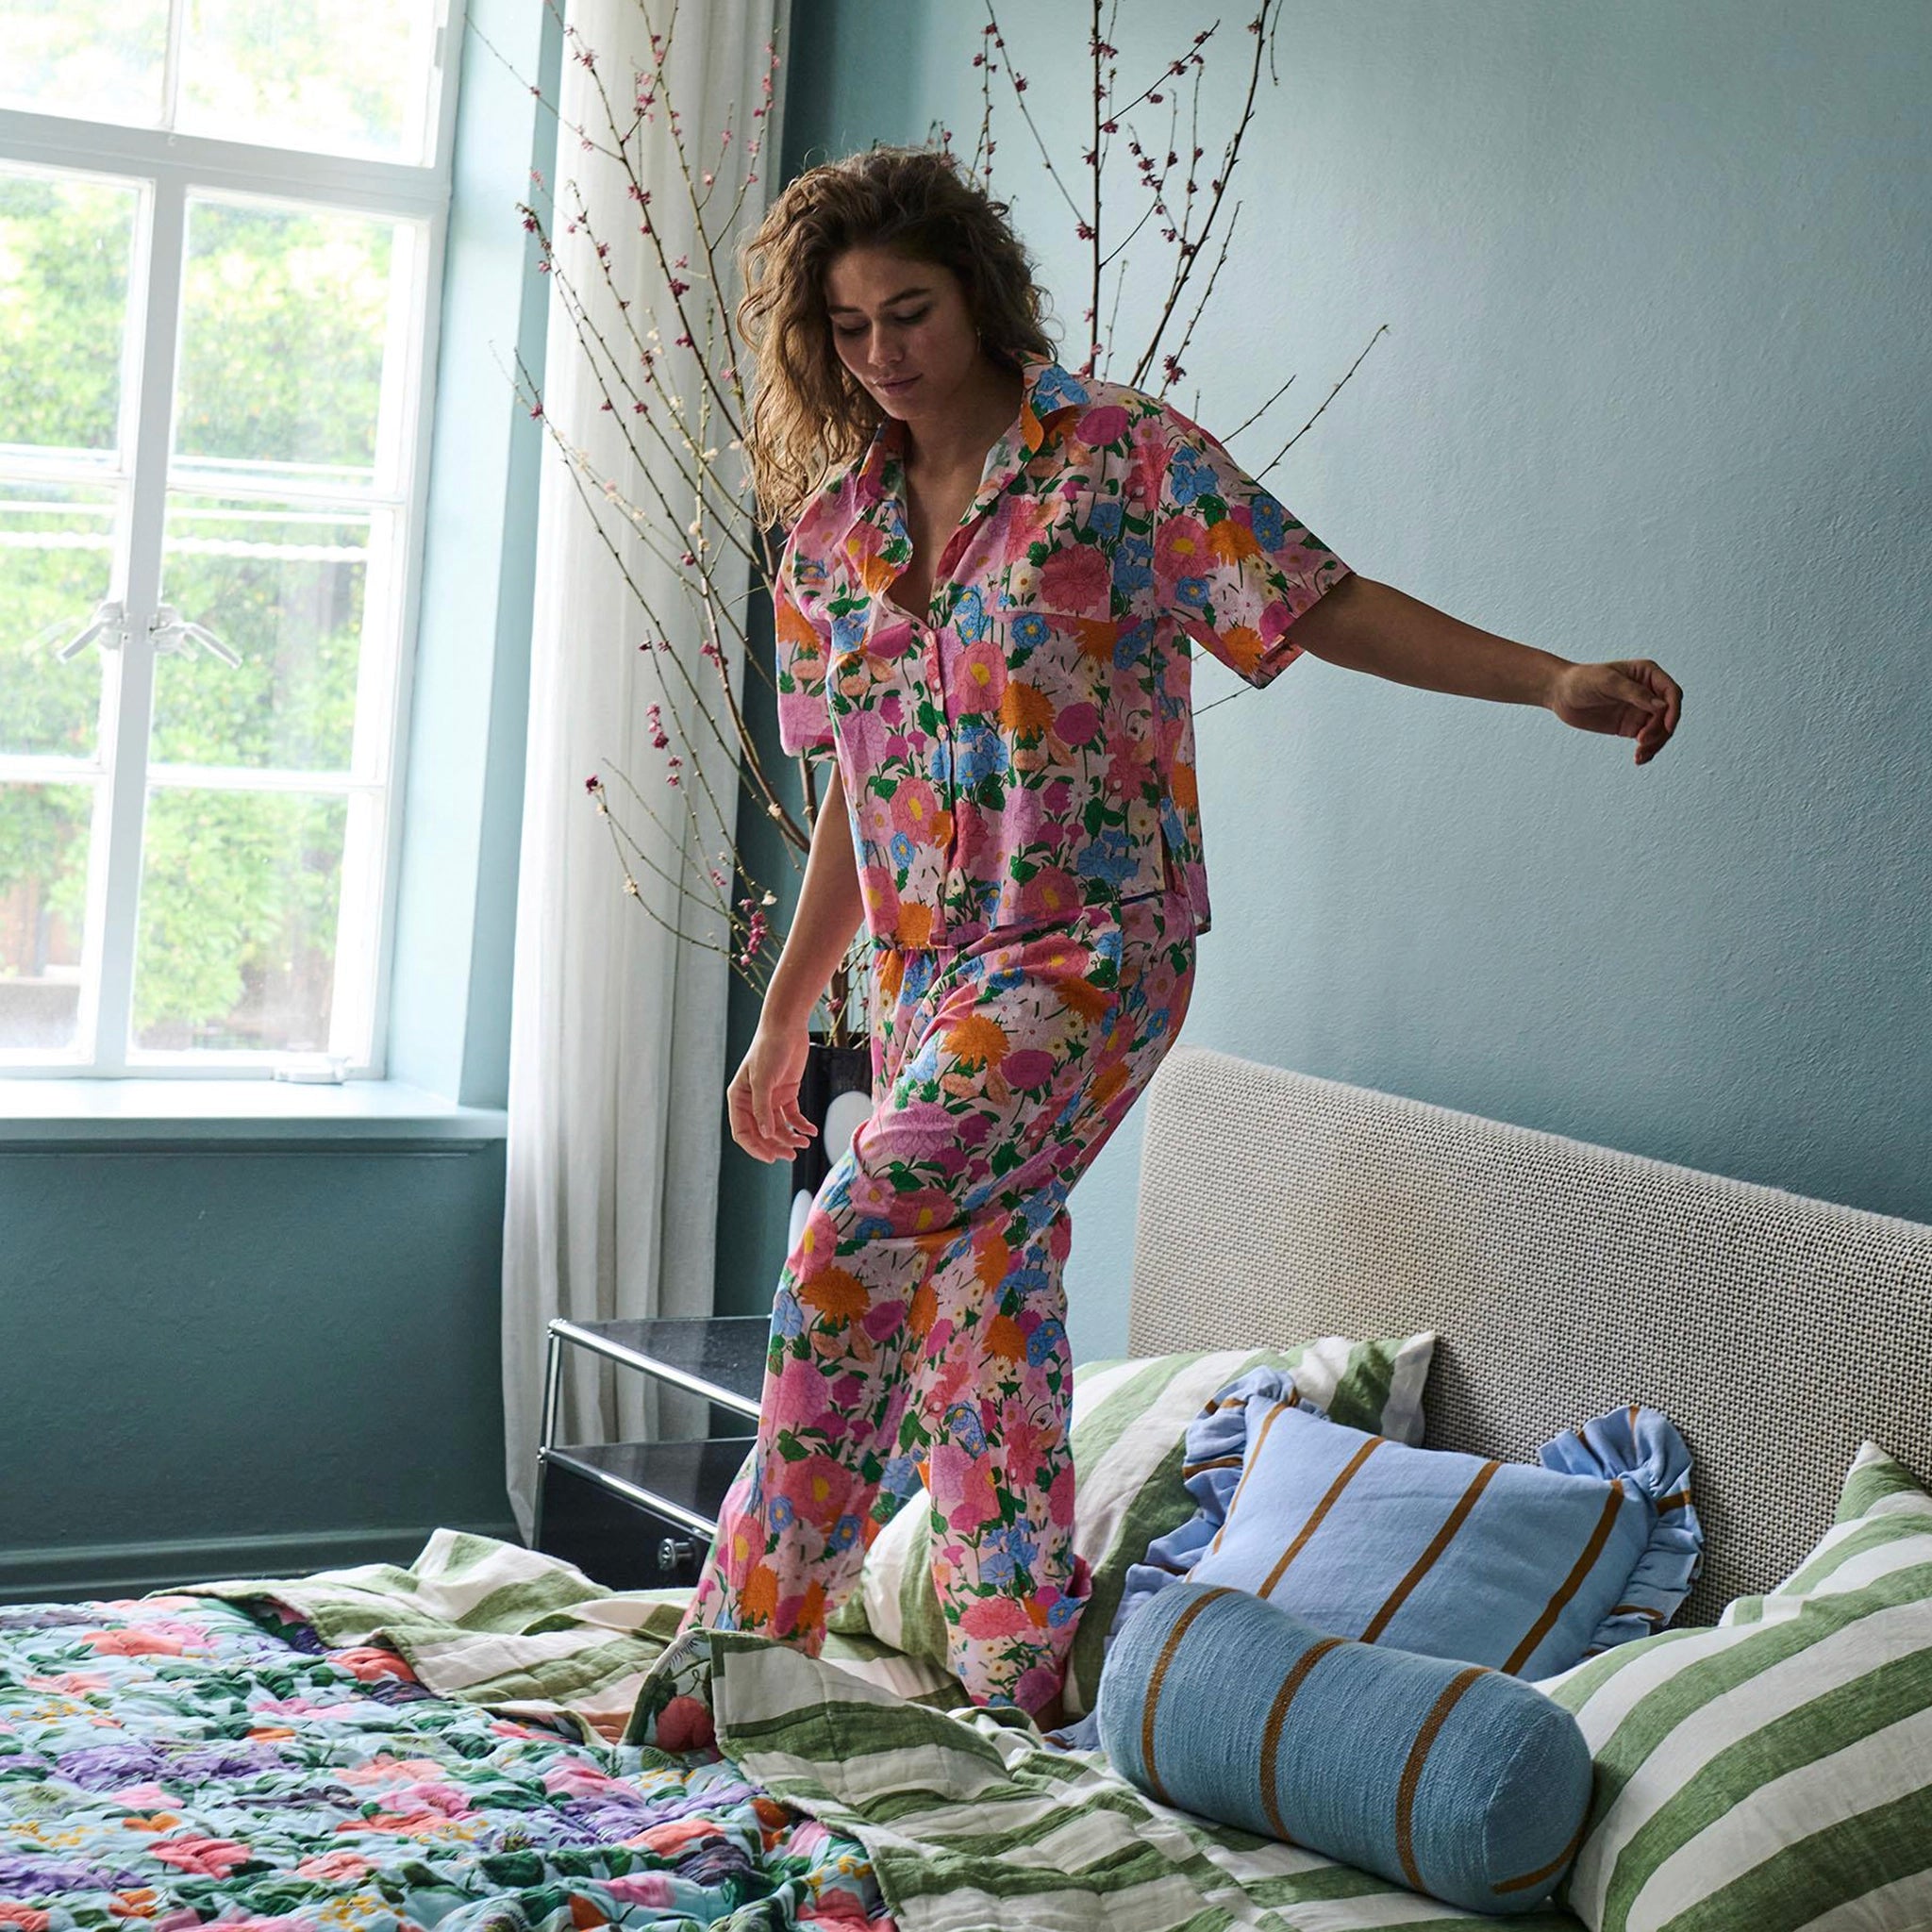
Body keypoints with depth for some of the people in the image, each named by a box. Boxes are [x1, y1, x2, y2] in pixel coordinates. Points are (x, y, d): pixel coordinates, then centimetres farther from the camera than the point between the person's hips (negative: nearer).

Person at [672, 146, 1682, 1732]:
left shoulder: (1123, 455, -5)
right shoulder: (835, 525, 11)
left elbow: (1322, 604, -9)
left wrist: (1555, 682, -21)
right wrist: (785, 1019, 20)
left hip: (1090, 952, -6)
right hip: (930, 978, 6)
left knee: (855, 1254, -19)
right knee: (979, 1313, 8)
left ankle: (755, 1634, -7)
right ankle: (1021, 1689, 20)